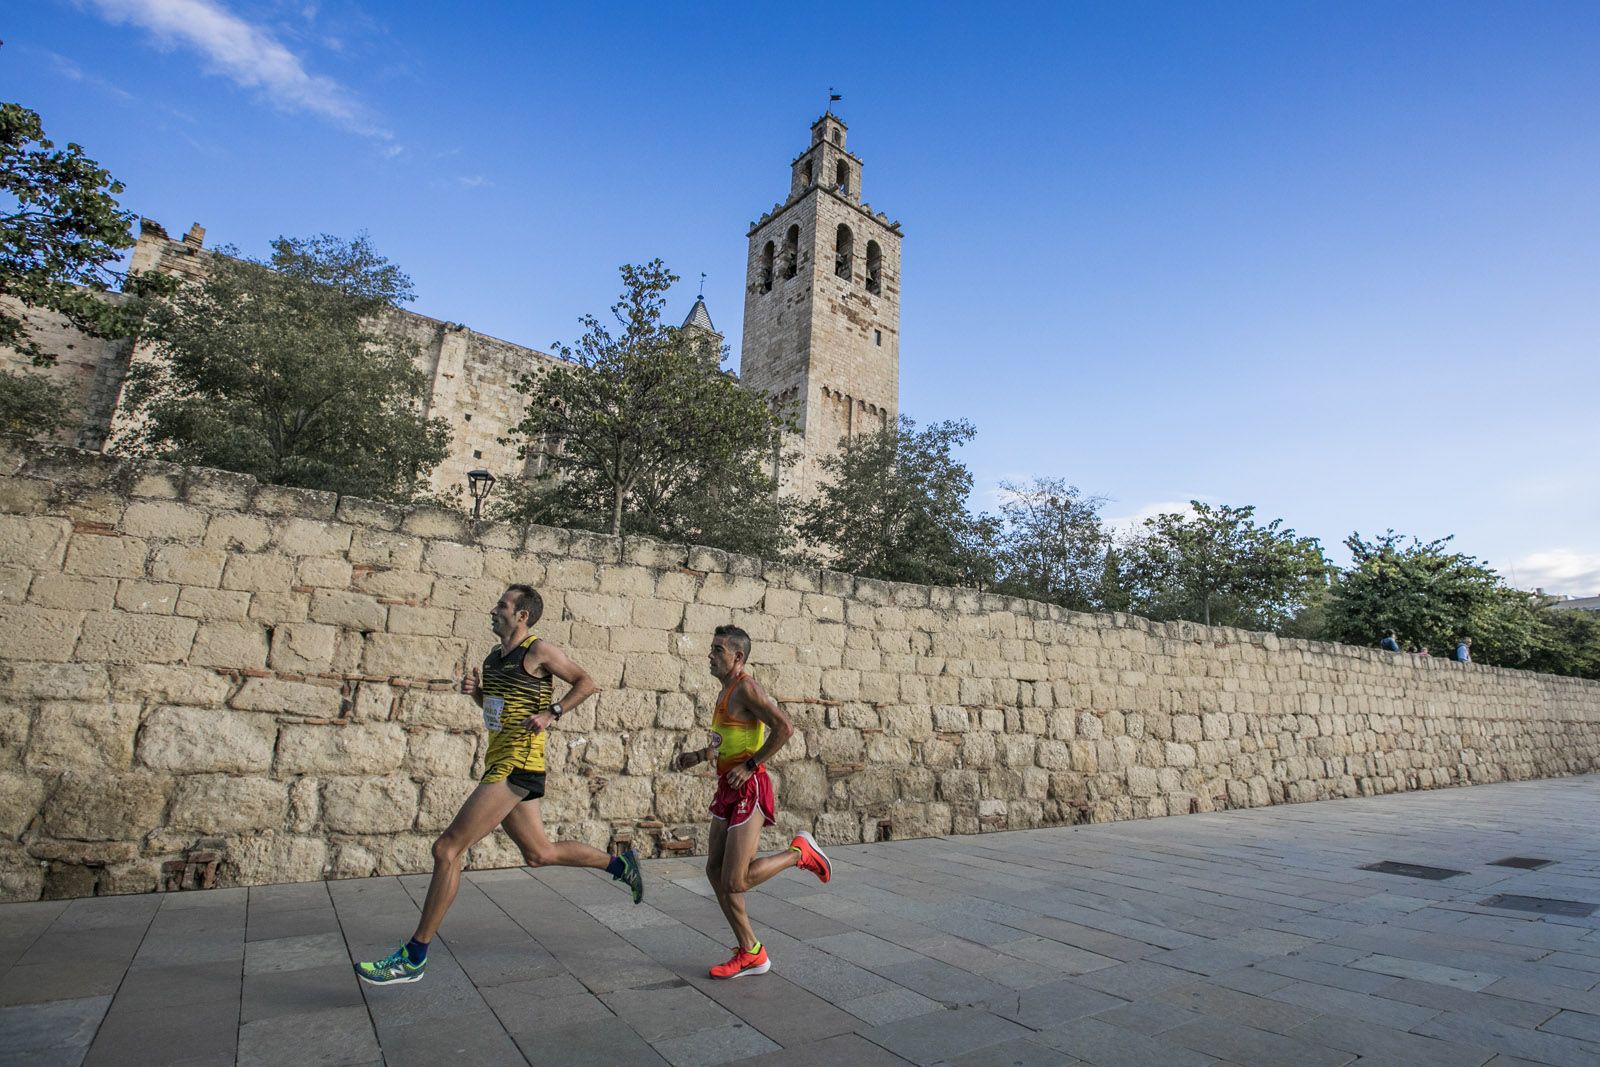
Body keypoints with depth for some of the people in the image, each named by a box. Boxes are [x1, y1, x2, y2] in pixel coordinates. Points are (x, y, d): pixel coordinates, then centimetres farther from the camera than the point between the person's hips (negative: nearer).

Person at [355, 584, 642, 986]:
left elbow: (586, 683, -6)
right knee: (539, 853, 17)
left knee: (447, 848, -9)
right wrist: (474, 689, 7)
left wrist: (552, 713, -17)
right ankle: (619, 864, 32)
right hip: (500, 764, 10)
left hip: (516, 766, -10)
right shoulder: (494, 655, 15)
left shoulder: (539, 651, -10)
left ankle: (414, 956, 4)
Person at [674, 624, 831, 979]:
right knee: (715, 872, 9)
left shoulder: (746, 688, -15)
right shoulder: (726, 691, 15)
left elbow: (784, 727, -24)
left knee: (734, 882, -8)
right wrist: (698, 757, 16)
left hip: (748, 789, -10)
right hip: (729, 789, 10)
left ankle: (800, 852, 11)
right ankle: (751, 954, 19)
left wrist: (750, 765, -21)